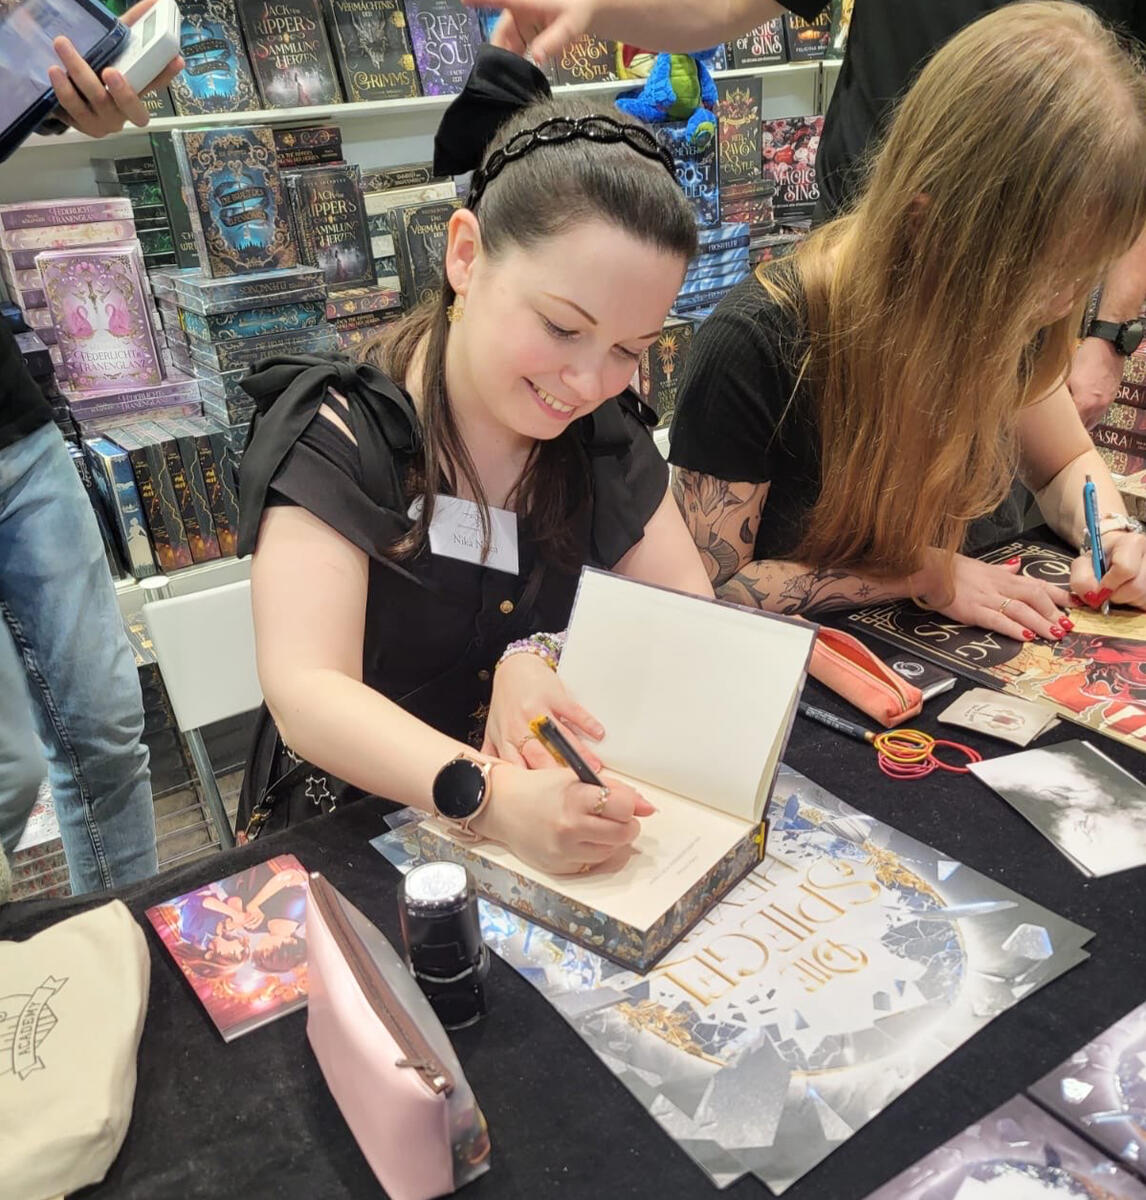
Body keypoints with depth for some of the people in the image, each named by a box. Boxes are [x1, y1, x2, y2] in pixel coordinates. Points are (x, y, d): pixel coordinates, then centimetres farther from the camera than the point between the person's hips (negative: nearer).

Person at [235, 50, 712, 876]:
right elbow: (307, 692, -21)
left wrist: (540, 659, -20)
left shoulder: (603, 433, 1)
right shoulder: (337, 438, -13)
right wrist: (493, 799, -36)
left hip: (563, 836, 5)